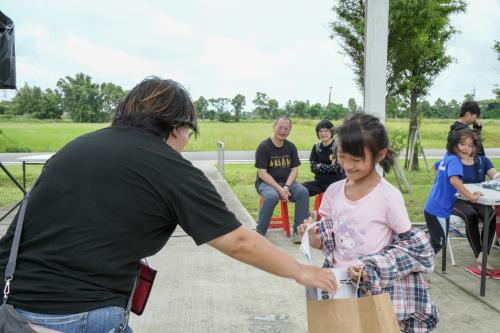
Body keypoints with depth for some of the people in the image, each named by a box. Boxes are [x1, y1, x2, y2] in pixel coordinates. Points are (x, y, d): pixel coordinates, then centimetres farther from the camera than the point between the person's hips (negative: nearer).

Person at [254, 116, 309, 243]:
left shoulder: (291, 146, 4)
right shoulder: (263, 147, -10)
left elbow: (294, 170, 2)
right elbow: (262, 173, -14)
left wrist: (286, 187, -16)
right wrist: (279, 189, -22)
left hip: (286, 182, 4)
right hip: (266, 182, -4)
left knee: (303, 192, -24)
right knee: (272, 196, -37)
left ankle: (298, 231, -16)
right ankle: (260, 232, -19)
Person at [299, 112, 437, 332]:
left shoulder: (389, 196, -14)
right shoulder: (334, 191, -1)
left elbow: (412, 247, -8)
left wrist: (370, 268, -20)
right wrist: (312, 238, -13)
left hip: (375, 288, -4)